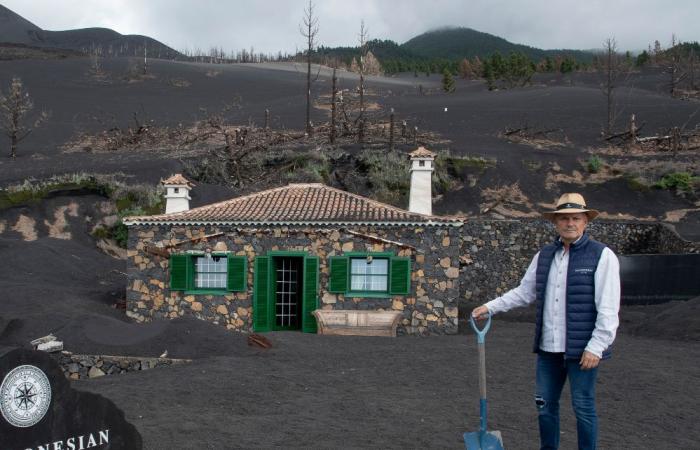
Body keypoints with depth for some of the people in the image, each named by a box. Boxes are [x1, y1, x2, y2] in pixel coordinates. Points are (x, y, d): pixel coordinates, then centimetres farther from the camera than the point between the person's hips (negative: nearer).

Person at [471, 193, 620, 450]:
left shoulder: (602, 256, -8)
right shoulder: (544, 256, 9)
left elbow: (608, 308, -12)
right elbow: (524, 292, 16)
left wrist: (596, 347, -17)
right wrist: (490, 307, 10)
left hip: (582, 349, -5)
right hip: (548, 348, 6)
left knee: (583, 407, 4)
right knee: (545, 404, 14)